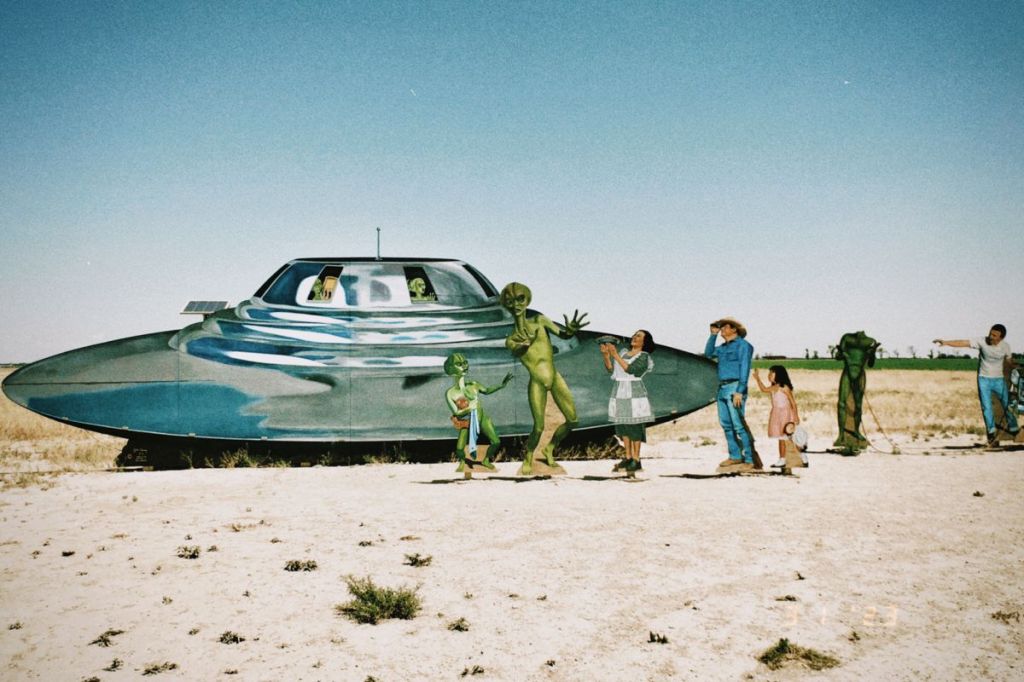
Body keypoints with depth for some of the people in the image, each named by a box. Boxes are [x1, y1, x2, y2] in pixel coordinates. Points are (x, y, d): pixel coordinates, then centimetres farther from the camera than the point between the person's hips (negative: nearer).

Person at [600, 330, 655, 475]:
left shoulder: (643, 356, -4)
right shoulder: (624, 352, 14)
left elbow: (630, 369, -19)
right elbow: (610, 368, 7)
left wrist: (615, 355, -20)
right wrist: (606, 355, -9)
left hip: (634, 393, -6)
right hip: (619, 392, 6)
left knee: (634, 425, -5)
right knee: (622, 424, 7)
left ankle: (636, 460, -2)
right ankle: (628, 458, 14)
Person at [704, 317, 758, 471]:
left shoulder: (742, 345, -5)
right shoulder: (724, 347, 18)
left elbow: (744, 369, -12)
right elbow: (708, 353, 30)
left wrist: (739, 391, -20)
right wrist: (713, 335, 19)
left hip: (734, 387, -9)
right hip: (722, 389, 9)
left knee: (739, 425, -13)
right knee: (726, 424, 8)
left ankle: (750, 460, -14)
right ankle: (735, 456, 14)